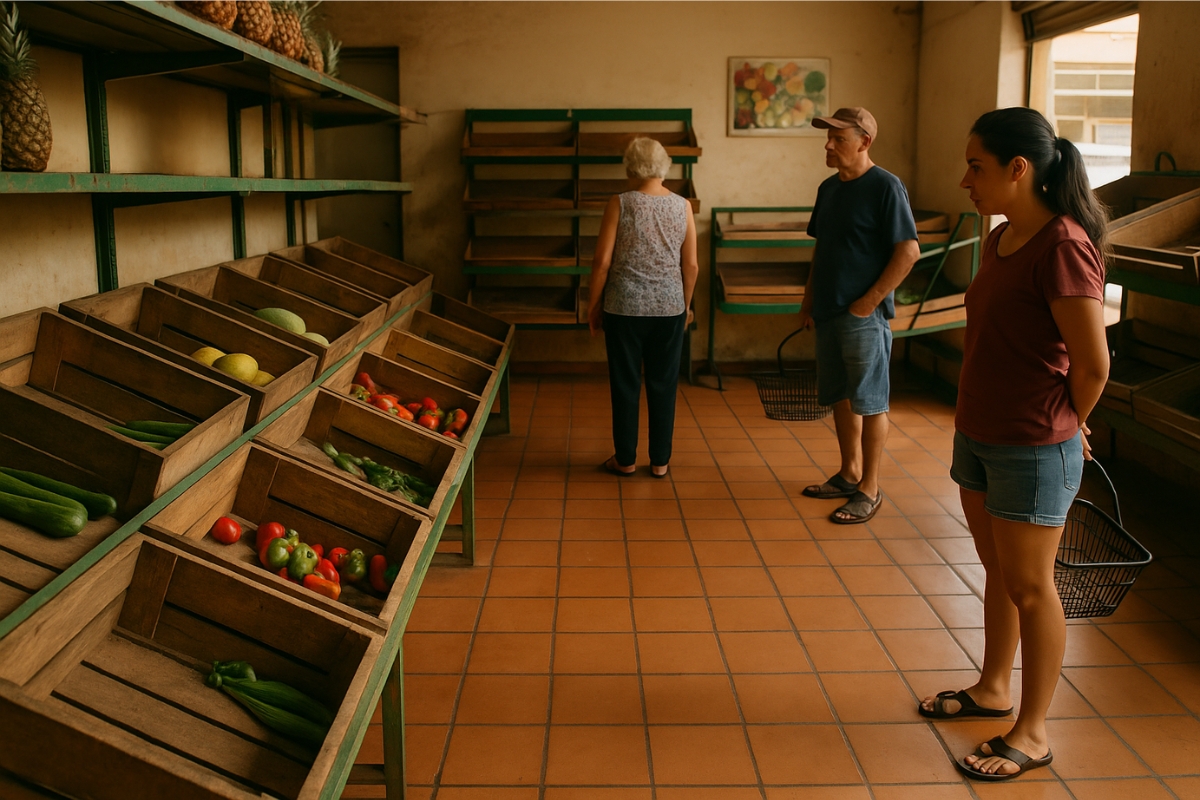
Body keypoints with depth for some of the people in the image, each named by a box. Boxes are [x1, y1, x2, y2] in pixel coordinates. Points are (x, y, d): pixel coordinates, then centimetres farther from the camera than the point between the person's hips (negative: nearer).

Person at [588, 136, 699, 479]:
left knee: (625, 384, 8)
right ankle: (660, 461, 17)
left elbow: (602, 261, -9)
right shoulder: (683, 206, 0)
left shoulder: (620, 204, -8)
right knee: (663, 385, 10)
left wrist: (593, 305, 3)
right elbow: (691, 265, 3)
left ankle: (625, 459, 17)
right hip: (669, 308, 2)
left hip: (625, 308, -2)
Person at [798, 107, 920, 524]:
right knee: (840, 397, 15)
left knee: (869, 403, 0)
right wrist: (808, 301, 14)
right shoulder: (829, 188, 12)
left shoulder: (885, 187, -12)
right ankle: (849, 474, 27)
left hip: (863, 316, -8)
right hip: (828, 312, 8)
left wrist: (869, 301, -16)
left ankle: (869, 489, 8)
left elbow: (909, 252, -16)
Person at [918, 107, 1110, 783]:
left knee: (1028, 587, 4)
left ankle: (1033, 732, 20)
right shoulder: (1003, 240, 6)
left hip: (1033, 449, -8)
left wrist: (1063, 426, -2)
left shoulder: (1062, 246, -21)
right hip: (979, 434, 8)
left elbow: (1093, 363, -19)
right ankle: (993, 689, 39)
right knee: (997, 569, 21)